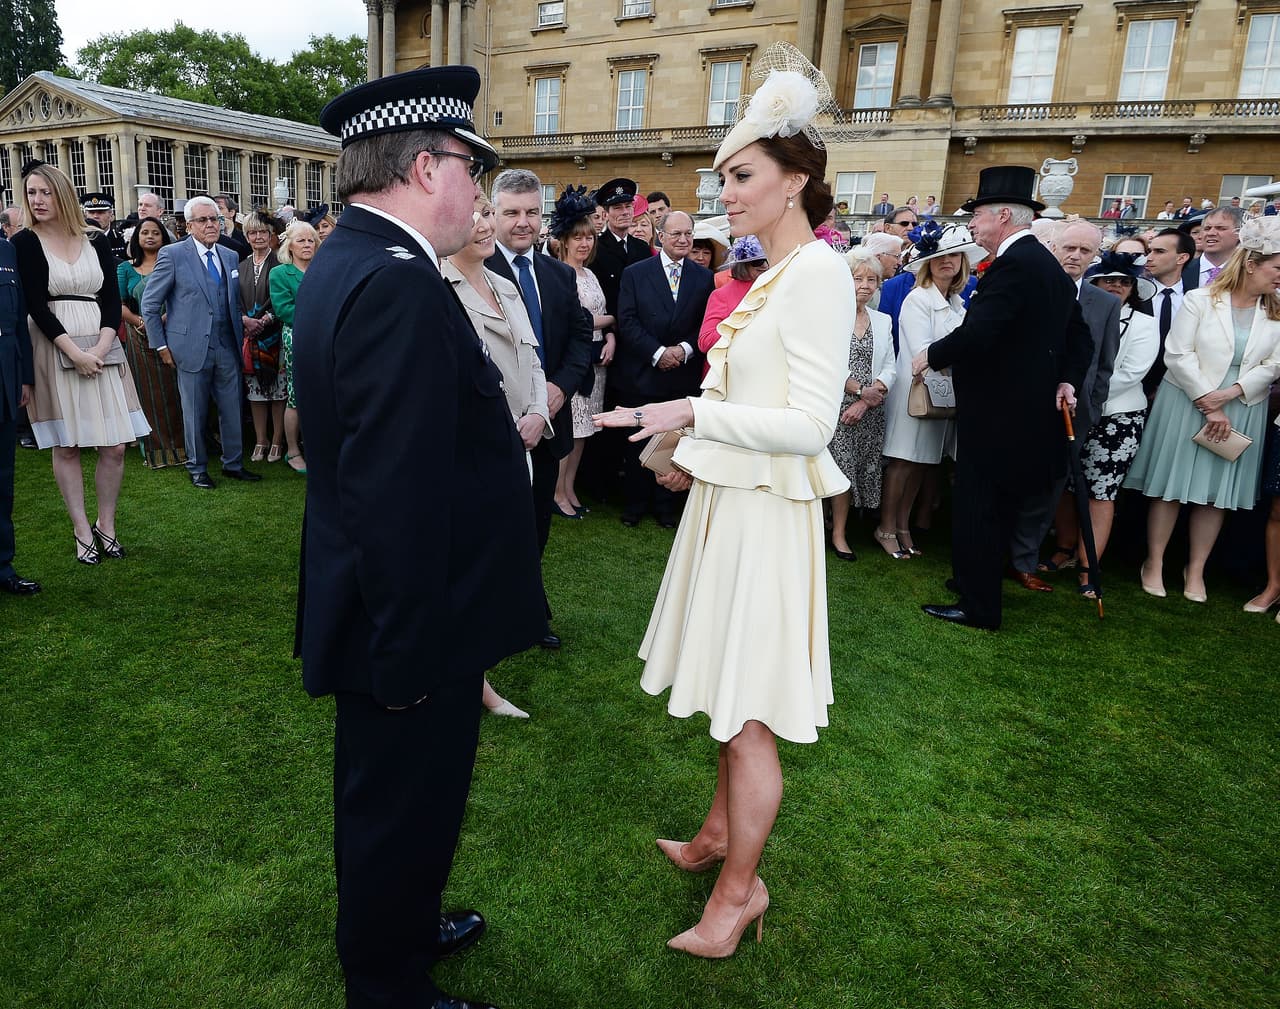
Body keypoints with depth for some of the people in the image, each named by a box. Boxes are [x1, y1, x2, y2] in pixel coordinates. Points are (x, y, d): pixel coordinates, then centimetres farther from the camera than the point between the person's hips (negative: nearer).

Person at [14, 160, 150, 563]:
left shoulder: (97, 241, 8)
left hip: (101, 350, 2)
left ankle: (106, 525, 15)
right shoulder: (24, 243, 2)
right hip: (54, 351, -2)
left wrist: (100, 349, -10)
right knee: (66, 446, 2)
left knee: (115, 446, -1)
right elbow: (36, 306, -6)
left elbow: (112, 301, 4)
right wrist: (75, 352, -15)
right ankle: (82, 530, 11)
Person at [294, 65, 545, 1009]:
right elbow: (396, 495, -29)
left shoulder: (350, 260, 7)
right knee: (405, 811, 12)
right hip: (413, 623, -10)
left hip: (388, 609, 10)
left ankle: (403, 925, 51)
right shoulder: (399, 284, -26)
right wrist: (409, 653, -23)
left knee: (389, 802, 27)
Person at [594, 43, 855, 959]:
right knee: (732, 699, 21)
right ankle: (721, 836, 40)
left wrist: (694, 414, -24)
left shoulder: (818, 272, -16)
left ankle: (740, 888, 23)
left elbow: (809, 424, -21)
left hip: (766, 512, -9)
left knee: (748, 716, 4)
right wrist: (696, 454, 16)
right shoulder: (772, 273, 12)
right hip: (730, 499, 9)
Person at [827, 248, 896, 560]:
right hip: (837, 406, -4)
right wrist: (860, 389, -12)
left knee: (861, 469, 5)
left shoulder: (883, 321, 13)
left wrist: (865, 401, -8)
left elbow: (889, 369, 8)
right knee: (842, 467, -6)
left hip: (869, 410, 4)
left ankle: (839, 532, 14)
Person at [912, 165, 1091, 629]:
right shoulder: (1049, 264, 14)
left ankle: (978, 606, 6)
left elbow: (976, 334, -27)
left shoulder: (1013, 263, -19)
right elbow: (1078, 332, 17)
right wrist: (1067, 379, 8)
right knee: (998, 507, 19)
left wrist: (931, 356, -12)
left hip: (995, 412, -10)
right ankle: (978, 585, 33)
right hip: (1030, 410, 10)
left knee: (977, 509, -2)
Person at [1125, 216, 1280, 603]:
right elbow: (1178, 355, -11)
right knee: (1171, 486, 1)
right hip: (1187, 404, -4)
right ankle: (1154, 563, 13)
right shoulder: (1201, 299, -6)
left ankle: (1195, 570, 17)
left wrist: (1227, 395, -15)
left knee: (1218, 492, 6)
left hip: (1242, 411, 4)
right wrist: (1208, 405, -13)